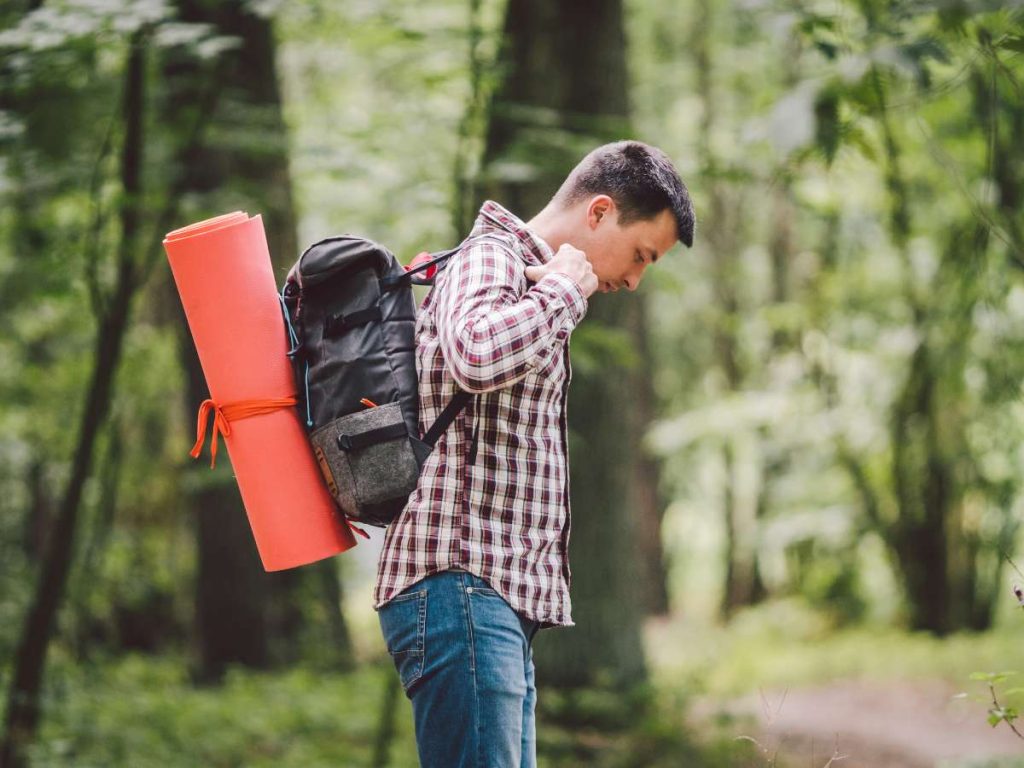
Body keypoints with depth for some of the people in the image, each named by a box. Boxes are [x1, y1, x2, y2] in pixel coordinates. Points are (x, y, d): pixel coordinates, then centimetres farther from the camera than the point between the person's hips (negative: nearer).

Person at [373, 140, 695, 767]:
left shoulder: (534, 283, 26)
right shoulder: (489, 258, -7)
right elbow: (477, 358, -28)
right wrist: (564, 289, -15)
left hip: (502, 599, 10)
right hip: (462, 587, -10)